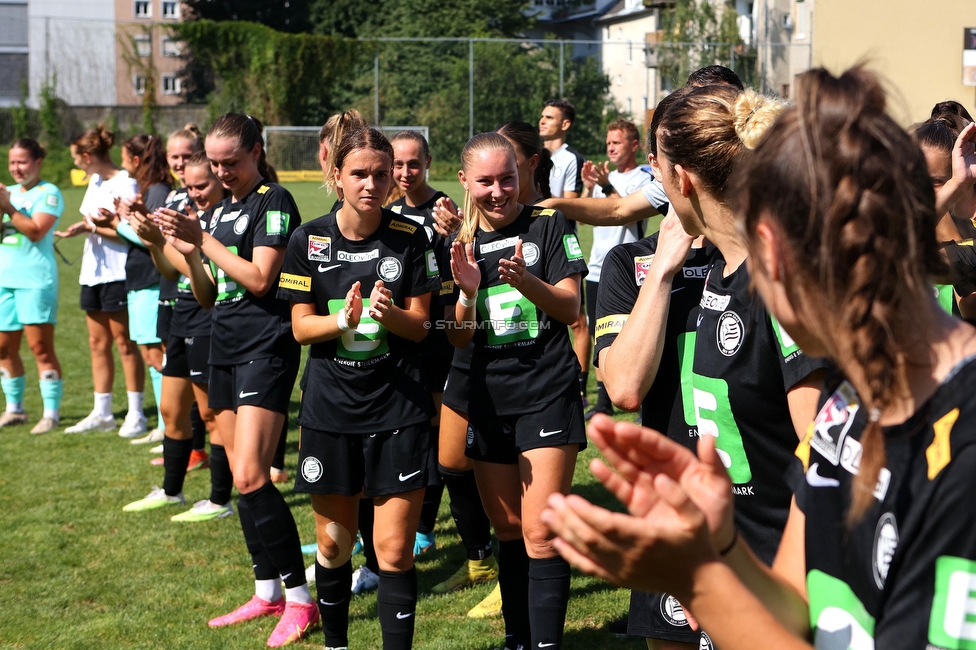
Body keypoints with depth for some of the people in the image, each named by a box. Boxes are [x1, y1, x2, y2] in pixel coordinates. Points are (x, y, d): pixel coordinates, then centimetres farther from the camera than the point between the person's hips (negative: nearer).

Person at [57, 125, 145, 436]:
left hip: (117, 273, -9)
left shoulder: (126, 184, -14)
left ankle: (135, 415, 4)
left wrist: (92, 227, -17)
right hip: (92, 271, 9)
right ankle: (101, 413, 17)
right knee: (98, 343, 11)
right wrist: (81, 227, -2)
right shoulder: (95, 181, 14)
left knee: (124, 343, -2)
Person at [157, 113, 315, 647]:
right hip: (225, 349, 9)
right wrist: (188, 250, -1)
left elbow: (259, 279, -16)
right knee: (241, 479, 9)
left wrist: (204, 240, -14)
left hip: (265, 348, -9)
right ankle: (267, 593, 16)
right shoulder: (217, 210, 16)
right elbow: (208, 296, 16)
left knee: (250, 477, -15)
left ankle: (300, 599, -9)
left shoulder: (273, 202, -8)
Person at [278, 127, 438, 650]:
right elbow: (301, 327, 0)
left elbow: (419, 326, -1)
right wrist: (345, 318, -20)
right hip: (330, 410, 1)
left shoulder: (410, 239, -3)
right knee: (333, 543, 12)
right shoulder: (310, 240, -2)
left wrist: (388, 313, -22)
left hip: (399, 410, -1)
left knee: (394, 549, -4)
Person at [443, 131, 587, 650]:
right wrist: (467, 292, -15)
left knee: (540, 534, -11)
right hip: (489, 399, 5)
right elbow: (458, 339, 5)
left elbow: (570, 308, -8)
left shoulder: (548, 225, -4)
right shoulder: (461, 245, 7)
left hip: (547, 397, -4)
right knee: (507, 531, 13)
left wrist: (525, 281, -26)